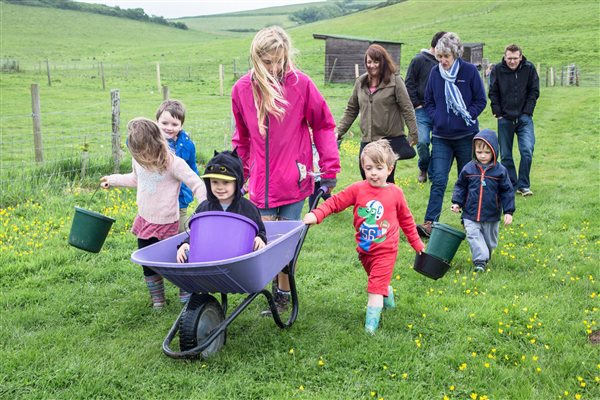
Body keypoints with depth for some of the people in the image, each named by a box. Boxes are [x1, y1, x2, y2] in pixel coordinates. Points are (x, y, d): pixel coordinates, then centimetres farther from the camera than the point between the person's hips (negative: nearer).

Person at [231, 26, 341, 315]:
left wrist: (329, 169, -2)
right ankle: (275, 286, 31)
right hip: (261, 184, 2)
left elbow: (323, 126, 0)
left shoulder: (300, 83, -8)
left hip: (294, 181, -2)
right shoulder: (242, 89, -1)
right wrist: (240, 174, 16)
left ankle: (283, 294, 23)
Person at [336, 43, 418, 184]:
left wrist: (413, 135, -10)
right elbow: (351, 110, 15)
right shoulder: (361, 82, 9)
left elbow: (407, 109, -7)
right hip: (367, 141, 5)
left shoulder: (395, 81, -5)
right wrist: (339, 131, 9)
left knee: (386, 180, -1)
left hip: (391, 140, -5)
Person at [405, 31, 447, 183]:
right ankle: (423, 168, 12)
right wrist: (417, 104, -6)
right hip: (423, 110, -3)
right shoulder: (419, 60, 0)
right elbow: (409, 84, 0)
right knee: (422, 142, -15)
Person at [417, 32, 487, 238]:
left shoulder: (470, 71, -6)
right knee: (438, 180, -8)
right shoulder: (435, 73, 3)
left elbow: (480, 100, -1)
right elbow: (429, 101, 13)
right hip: (441, 137, 1)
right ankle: (429, 223, -11)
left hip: (466, 136, -1)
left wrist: (467, 116, -12)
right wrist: (436, 117, -3)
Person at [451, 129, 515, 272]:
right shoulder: (469, 168, -4)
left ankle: (485, 258, 36)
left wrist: (508, 211, -7)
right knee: (473, 236, -13)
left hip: (491, 217, 0)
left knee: (489, 241, 14)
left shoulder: (500, 170, -8)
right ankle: (480, 261, -10)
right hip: (470, 214, 0)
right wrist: (457, 202, -3)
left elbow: (507, 191, -3)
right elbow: (460, 186, 7)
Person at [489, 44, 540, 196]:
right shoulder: (497, 70, -2)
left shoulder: (529, 68, -1)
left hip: (524, 118, -1)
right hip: (505, 119, 1)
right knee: (505, 155, 5)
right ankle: (511, 185, 18)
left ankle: (523, 185, 0)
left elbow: (534, 92, 3)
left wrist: (527, 112, -4)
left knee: (527, 151, -12)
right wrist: (498, 113, -2)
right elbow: (493, 93, 4)